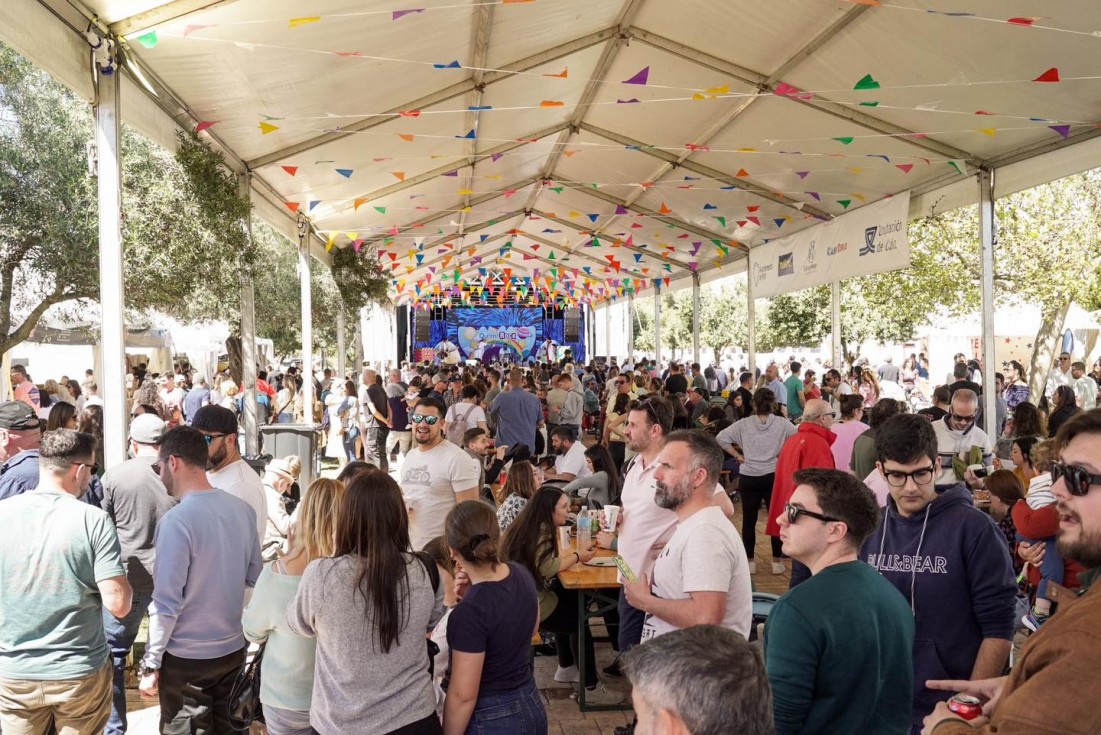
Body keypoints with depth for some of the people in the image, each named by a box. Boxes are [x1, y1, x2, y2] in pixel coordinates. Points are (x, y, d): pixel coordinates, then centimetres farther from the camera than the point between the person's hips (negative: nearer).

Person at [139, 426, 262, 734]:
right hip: (234, 649, 6)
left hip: (187, 657, -6)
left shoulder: (177, 520, -21)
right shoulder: (243, 509, -2)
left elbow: (167, 602, -19)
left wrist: (151, 664, -9)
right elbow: (254, 577, 8)